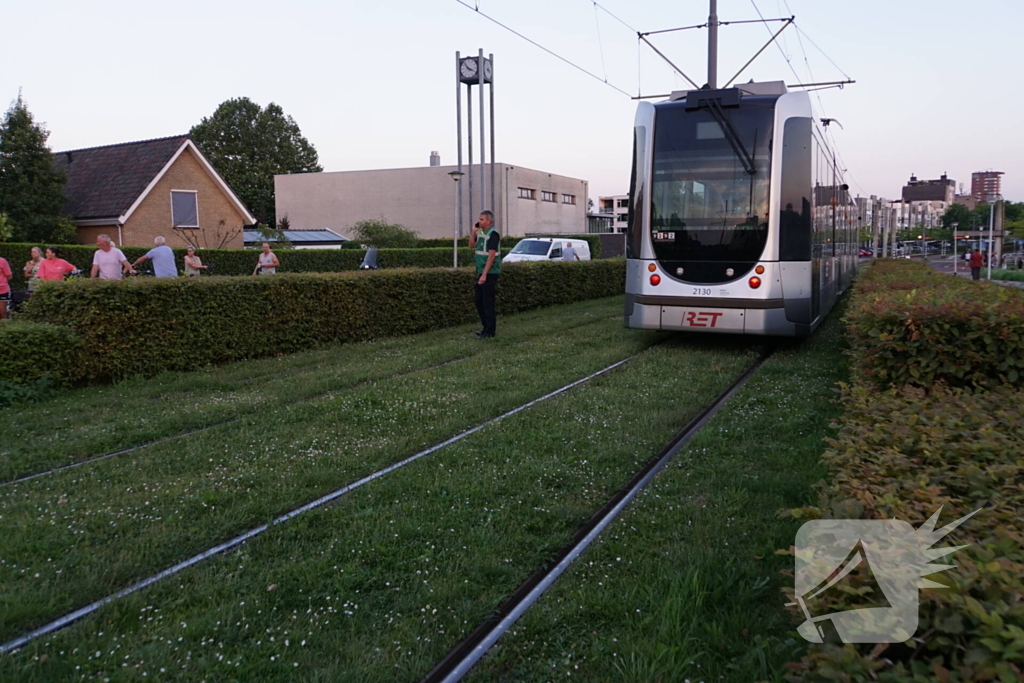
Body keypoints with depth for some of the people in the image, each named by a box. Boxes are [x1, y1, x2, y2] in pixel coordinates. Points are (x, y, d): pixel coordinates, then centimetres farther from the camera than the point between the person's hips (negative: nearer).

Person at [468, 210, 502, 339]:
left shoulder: (493, 234, -14)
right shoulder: (481, 233, 12)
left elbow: (491, 255, -19)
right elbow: (471, 245, 20)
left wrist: (484, 274, -22)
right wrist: (474, 231, 5)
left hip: (490, 273, -9)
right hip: (481, 272, 9)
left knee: (488, 302, -5)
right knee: (478, 300, 12)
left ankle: (490, 331, 2)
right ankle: (486, 327, 23)